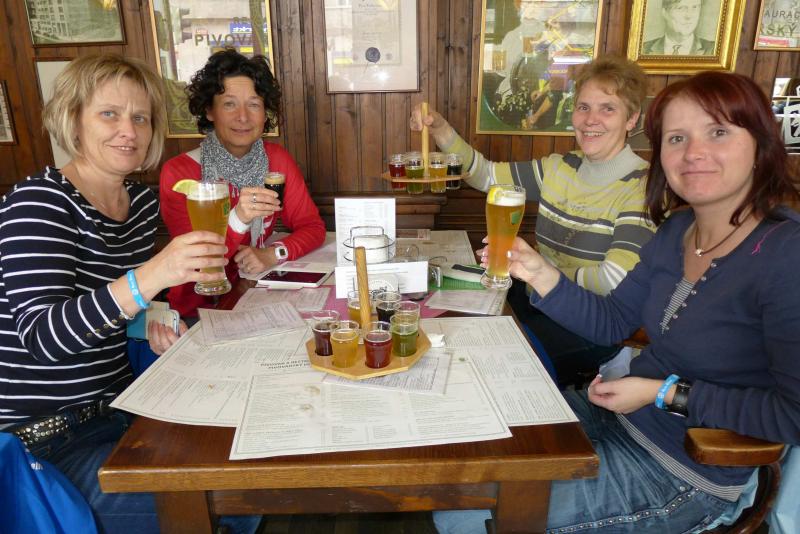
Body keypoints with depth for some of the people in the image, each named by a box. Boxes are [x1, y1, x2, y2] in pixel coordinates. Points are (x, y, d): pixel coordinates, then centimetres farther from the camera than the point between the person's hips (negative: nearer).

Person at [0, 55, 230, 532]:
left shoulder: (143, 201, 4)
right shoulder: (39, 202, -17)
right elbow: (39, 336, -29)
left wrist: (156, 321, -5)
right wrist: (144, 280, -43)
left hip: (118, 405, 7)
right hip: (45, 435, -6)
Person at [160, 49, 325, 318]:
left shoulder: (277, 158, 1)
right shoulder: (178, 172, -11)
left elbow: (313, 227, 1)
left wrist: (274, 253, -19)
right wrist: (237, 220, -35)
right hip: (199, 309, -4)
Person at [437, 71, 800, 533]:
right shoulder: (677, 229, 0)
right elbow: (611, 321, 3)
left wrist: (667, 394, -22)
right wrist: (539, 273, -11)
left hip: (684, 477, -6)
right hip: (617, 418, 7)